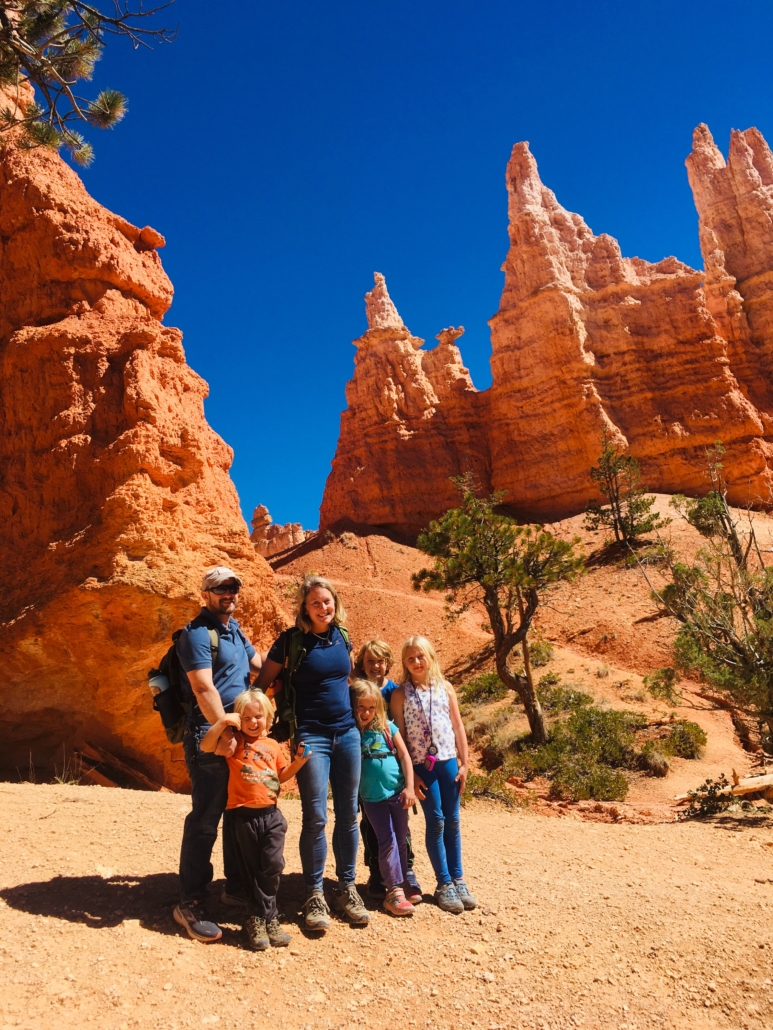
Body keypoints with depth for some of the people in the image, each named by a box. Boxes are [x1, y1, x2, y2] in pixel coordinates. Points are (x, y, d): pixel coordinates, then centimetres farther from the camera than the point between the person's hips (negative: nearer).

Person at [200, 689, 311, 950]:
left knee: (273, 866, 0)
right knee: (252, 870, 9)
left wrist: (299, 761, 2)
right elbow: (206, 746, -15)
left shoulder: (272, 745, 10)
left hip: (271, 814, 3)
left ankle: (260, 919, 18)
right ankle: (264, 918, 23)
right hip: (244, 816, -3)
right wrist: (222, 721, -23)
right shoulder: (234, 741, -1)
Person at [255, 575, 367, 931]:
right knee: (315, 817, -3)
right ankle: (314, 895, 14)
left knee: (348, 814, 9)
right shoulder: (291, 640, -9)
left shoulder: (342, 636, 4)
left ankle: (346, 889, 23)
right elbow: (263, 683, -2)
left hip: (348, 732, 4)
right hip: (311, 736, -4)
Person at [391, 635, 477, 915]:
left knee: (452, 821, 9)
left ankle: (458, 879, 21)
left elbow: (458, 726, 6)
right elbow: (399, 736, -3)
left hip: (448, 760, 3)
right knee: (435, 821, 2)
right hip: (421, 765, -2)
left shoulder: (445, 687, 3)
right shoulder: (400, 694, -4)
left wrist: (464, 763, 3)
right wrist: (409, 774, -6)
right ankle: (444, 884, 14)